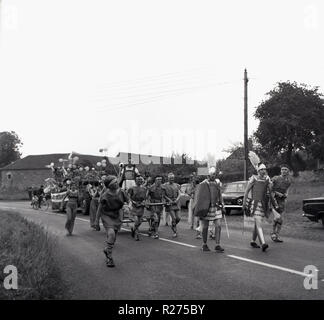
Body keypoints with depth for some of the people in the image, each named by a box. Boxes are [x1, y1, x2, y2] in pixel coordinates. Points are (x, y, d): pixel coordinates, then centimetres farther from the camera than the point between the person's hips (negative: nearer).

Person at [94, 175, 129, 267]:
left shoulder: (121, 192, -12)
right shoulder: (105, 196, -19)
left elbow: (128, 202, 2)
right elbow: (100, 208, -7)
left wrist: (126, 206, -22)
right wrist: (97, 220, 0)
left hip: (117, 216, 4)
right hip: (107, 216, -4)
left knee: (114, 237, 10)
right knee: (111, 234, -22)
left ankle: (106, 250, 40)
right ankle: (109, 257, -6)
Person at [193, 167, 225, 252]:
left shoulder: (217, 184, 9)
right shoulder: (203, 184, -6)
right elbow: (198, 197, -7)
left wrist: (221, 205, 14)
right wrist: (199, 210, -11)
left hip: (216, 208, 4)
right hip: (206, 209, -4)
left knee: (218, 226, -4)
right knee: (205, 227, 5)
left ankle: (217, 245, 0)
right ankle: (204, 245, 19)